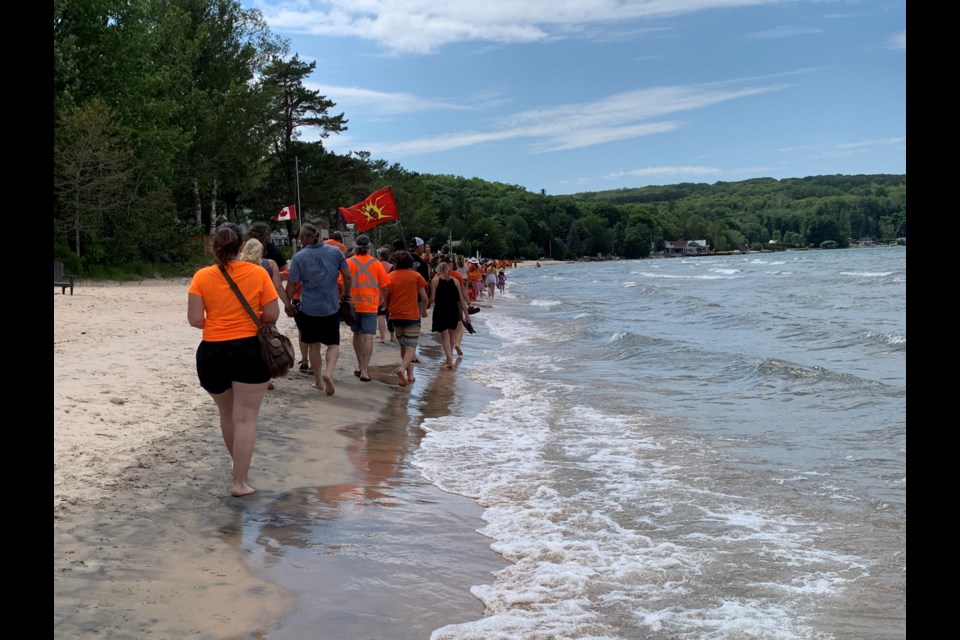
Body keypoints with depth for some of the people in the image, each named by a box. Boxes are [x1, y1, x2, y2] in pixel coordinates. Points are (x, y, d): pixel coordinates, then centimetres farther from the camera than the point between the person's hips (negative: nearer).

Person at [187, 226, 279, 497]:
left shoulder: (202, 277, -3)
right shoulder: (258, 273, -3)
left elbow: (194, 319, -8)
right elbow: (272, 315, -4)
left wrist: (215, 324, 12)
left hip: (213, 352, 2)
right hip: (251, 350, -2)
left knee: (227, 413, 21)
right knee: (246, 417, 1)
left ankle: (239, 469, 38)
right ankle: (239, 482, 0)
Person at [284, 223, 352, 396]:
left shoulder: (299, 257, -8)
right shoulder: (335, 252, -2)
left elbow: (291, 284, -8)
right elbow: (347, 276, -1)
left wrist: (288, 304, 6)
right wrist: (346, 292, 16)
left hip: (308, 307, -1)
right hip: (331, 306, 1)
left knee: (314, 344, 15)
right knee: (333, 343, 10)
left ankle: (318, 380, 23)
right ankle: (328, 372, -15)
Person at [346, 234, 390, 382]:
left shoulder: (348, 263, -2)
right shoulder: (376, 264, -2)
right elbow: (385, 287, 0)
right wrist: (387, 303, 15)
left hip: (353, 305, 2)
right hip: (370, 305, -2)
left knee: (357, 334, 19)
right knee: (368, 336, -3)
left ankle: (360, 366, 26)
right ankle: (364, 370, -10)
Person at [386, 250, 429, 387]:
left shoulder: (389, 277, 1)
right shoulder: (416, 276, -3)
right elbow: (424, 298, -1)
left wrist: (387, 308, 25)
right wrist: (424, 311, 16)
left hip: (396, 316, 3)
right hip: (412, 316, -3)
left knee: (403, 346, 18)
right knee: (411, 347, -2)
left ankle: (409, 374, 21)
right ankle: (402, 368, -27)